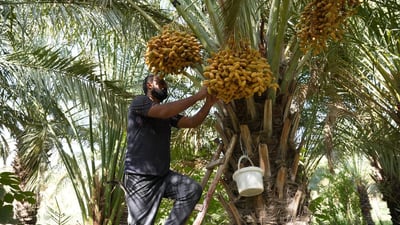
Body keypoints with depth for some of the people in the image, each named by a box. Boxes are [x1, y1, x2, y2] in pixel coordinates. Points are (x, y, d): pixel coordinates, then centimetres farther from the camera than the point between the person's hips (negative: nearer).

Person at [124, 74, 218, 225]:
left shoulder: (169, 114, 19)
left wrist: (208, 103, -9)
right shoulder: (139, 102, -4)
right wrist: (197, 96, -19)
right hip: (139, 177, -7)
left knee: (193, 189, -12)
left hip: (163, 175, 7)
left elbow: (192, 122, 8)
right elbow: (163, 111, -23)